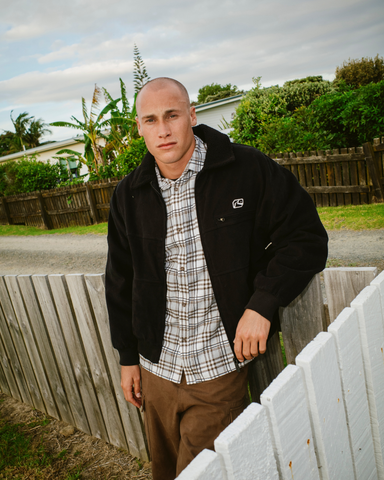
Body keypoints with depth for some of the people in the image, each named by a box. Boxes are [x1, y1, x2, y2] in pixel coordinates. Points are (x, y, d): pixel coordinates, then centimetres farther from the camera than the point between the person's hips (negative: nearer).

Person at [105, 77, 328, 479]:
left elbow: (306, 237, -6)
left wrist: (263, 303, -17)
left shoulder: (247, 169, -11)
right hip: (155, 368, 5)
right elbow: (121, 281, 10)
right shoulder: (128, 196, 1)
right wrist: (127, 357, 12)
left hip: (219, 370, -4)